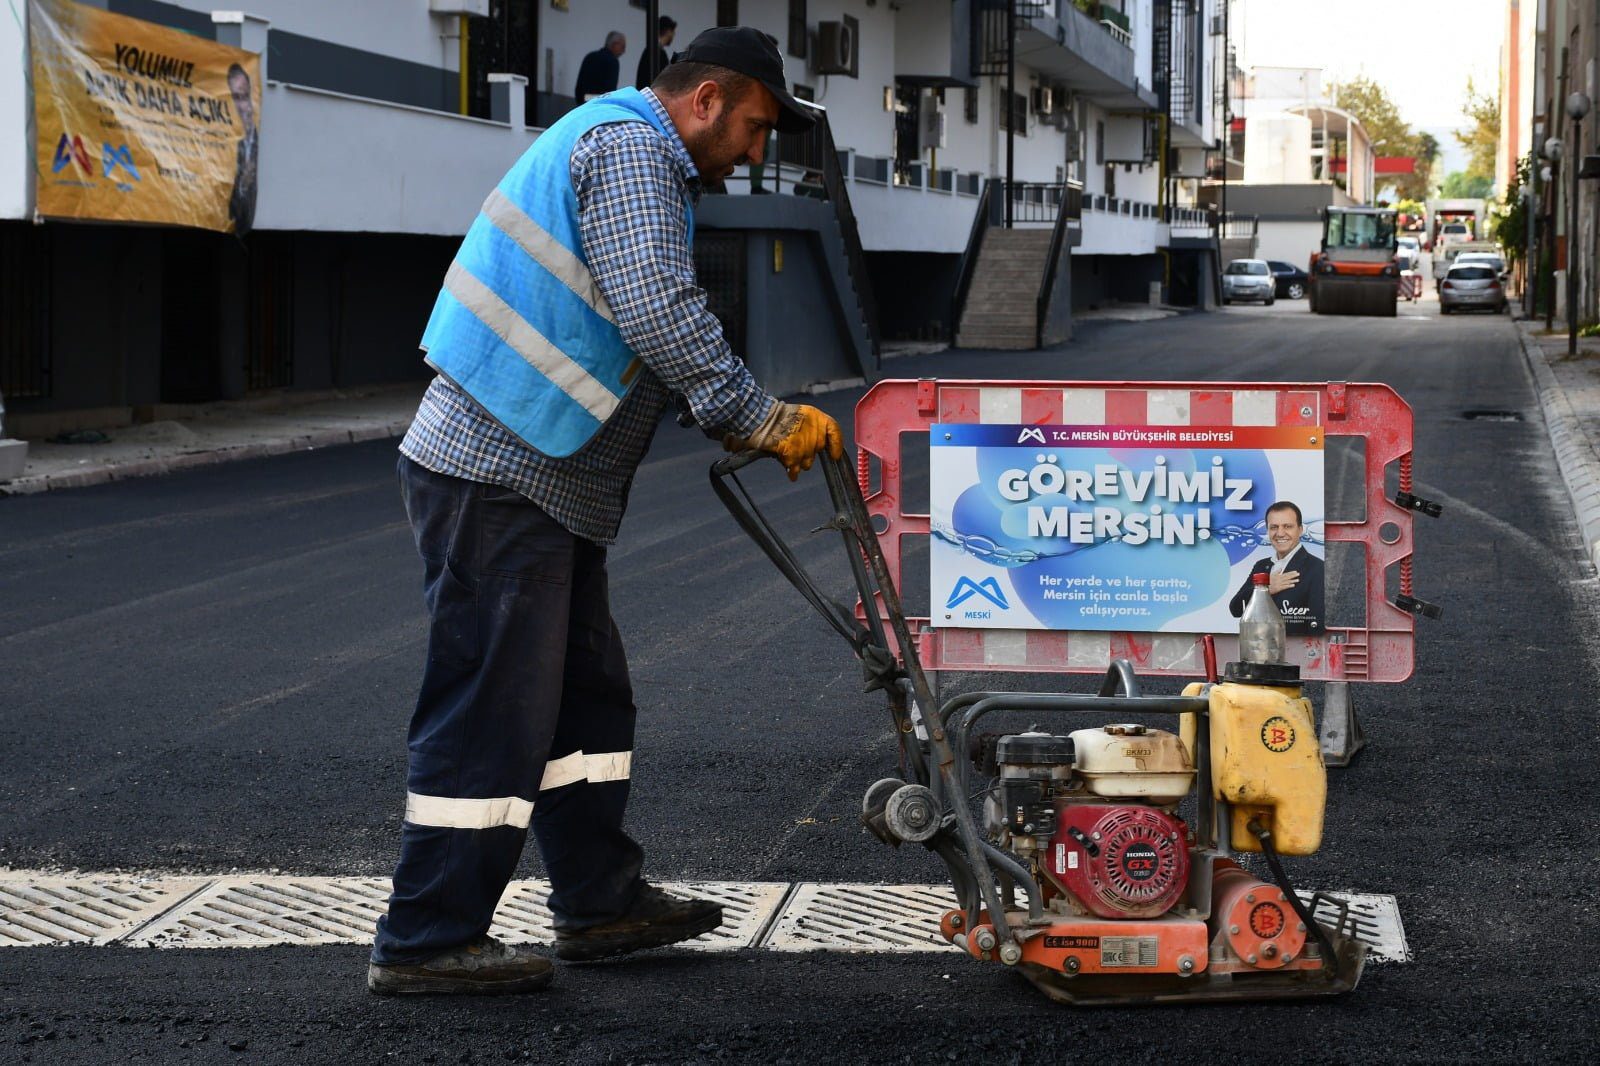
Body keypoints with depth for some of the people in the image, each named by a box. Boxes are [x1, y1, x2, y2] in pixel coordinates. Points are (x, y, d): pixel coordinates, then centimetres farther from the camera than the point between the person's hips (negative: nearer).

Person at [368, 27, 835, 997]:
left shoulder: (633, 155, 24)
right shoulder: (632, 148, -11)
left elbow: (646, 331, 26)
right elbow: (658, 312, -22)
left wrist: (740, 421, 15)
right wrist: (761, 419, -16)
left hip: (545, 484, 11)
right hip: (499, 479, -11)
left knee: (586, 692, 17)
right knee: (494, 708, -7)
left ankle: (600, 899, 26)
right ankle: (428, 942, -1)